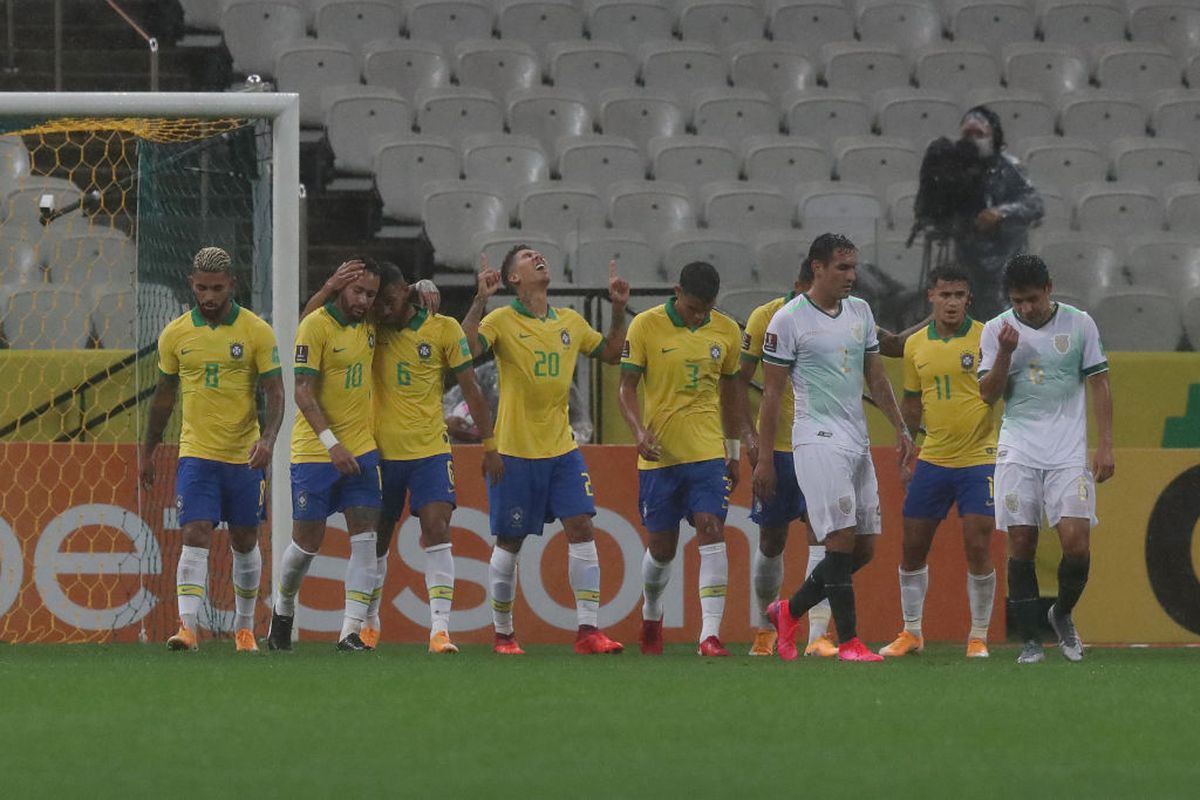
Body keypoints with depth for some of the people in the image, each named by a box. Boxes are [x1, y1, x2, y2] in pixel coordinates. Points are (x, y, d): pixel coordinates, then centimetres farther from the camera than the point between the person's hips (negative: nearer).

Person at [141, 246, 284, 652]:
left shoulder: (257, 332, -5)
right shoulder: (174, 334, 2)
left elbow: (275, 393, -6)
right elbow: (164, 395, 13)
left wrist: (268, 438, -23)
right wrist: (148, 451, 16)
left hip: (244, 456, 0)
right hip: (196, 452, 0)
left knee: (245, 542, 10)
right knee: (195, 537, -14)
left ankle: (244, 626, 25)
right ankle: (187, 626, -20)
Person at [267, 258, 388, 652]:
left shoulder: (369, 325, 7)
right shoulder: (315, 325, -11)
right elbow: (303, 393, -15)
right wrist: (331, 443, -24)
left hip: (361, 447, 5)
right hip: (314, 452, -5)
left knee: (365, 538, -7)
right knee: (307, 541, 3)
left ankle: (351, 631, -8)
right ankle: (283, 610, 29)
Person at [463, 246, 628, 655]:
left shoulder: (570, 322, 11)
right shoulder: (502, 321, -6)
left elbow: (610, 353, 22)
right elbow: (467, 349, -22)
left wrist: (618, 310, 11)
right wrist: (481, 299, -28)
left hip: (561, 448, 4)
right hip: (515, 449, -4)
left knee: (581, 528, -7)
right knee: (509, 542, 3)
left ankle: (588, 629, -7)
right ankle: (503, 634, 15)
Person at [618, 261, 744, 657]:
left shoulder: (725, 330, 4)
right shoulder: (646, 326, -5)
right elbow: (627, 387, -3)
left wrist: (734, 452, 19)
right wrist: (640, 432, -20)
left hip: (707, 450, 1)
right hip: (659, 453, -1)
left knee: (711, 532, -15)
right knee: (662, 547, 6)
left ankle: (710, 634, -19)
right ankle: (651, 613, 36)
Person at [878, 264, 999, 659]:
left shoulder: (985, 337, -5)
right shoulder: (916, 346, 7)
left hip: (978, 459, -4)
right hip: (932, 460, 4)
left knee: (978, 549, -7)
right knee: (912, 548, 6)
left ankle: (978, 637, 5)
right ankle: (911, 632, 21)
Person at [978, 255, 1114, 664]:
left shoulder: (1079, 324, 1)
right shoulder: (998, 330, 3)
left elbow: (1099, 384, 6)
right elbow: (988, 393, 2)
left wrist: (1105, 445, 0)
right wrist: (1005, 353, -15)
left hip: (1068, 453, -1)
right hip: (1018, 452, 1)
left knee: (1076, 542, -11)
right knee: (1021, 545, -3)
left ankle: (1063, 615, 15)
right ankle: (1029, 640, 4)